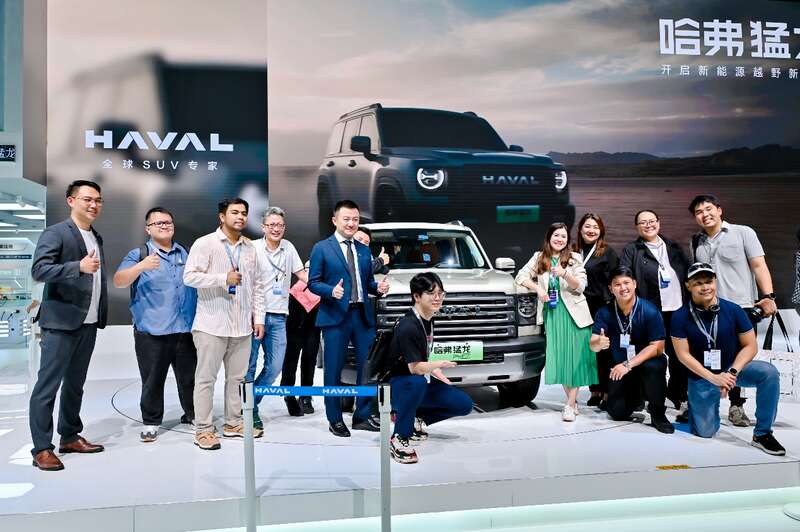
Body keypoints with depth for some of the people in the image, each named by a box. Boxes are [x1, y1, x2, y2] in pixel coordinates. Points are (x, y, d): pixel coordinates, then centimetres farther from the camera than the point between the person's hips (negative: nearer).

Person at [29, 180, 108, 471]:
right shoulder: (55, 233, -7)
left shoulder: (96, 238, 16)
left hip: (88, 323, 8)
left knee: (75, 384, 15)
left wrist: (101, 314, 17)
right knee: (47, 385, -3)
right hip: (61, 322, -7)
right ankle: (42, 449, 2)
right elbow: (39, 270, -18)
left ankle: (70, 437, 26)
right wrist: (79, 267, -29)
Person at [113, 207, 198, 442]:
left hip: (186, 330, 4)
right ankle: (151, 422, 17)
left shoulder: (186, 254, 15)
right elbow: (118, 281, -14)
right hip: (151, 332, -3)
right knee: (152, 380, 3)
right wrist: (141, 267, -29)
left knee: (190, 377, 12)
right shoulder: (138, 255, 1)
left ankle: (192, 414, 29)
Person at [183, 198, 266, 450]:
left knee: (238, 377, 11)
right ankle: (203, 430, 9)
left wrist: (258, 318, 10)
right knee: (206, 378, 1)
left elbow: (257, 285, 15)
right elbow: (190, 276, -13)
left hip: (242, 325, 5)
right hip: (212, 324, -5)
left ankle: (233, 423, 23)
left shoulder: (250, 248, 12)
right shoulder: (205, 244, -4)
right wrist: (223, 279, -19)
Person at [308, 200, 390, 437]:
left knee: (368, 366, 6)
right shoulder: (321, 248, 0)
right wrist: (331, 291, -20)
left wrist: (378, 287, -2)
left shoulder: (364, 249, 16)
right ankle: (335, 420, 16)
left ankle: (363, 416, 20)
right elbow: (313, 282, -3)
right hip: (335, 316, -5)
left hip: (363, 315, 5)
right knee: (334, 370, 3)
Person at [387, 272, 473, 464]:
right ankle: (399, 439, -26)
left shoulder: (428, 320, 4)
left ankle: (414, 419, 12)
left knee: (464, 404, -1)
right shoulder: (408, 327, -25)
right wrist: (440, 364, -41)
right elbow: (414, 368, -28)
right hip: (395, 384, -9)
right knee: (417, 382, -43)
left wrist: (434, 370, 5)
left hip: (422, 380, 9)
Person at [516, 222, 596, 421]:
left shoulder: (575, 259, 1)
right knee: (557, 357, 3)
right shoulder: (539, 258, 7)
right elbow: (521, 276, 5)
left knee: (574, 357, -5)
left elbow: (580, 286, -5)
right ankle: (573, 401, 17)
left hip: (573, 313, -2)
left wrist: (564, 274, -23)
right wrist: (538, 288, -10)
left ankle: (570, 405, -1)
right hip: (551, 313, 2)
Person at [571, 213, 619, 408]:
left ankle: (607, 392, 4)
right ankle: (595, 391, 17)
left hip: (602, 307, -4)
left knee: (604, 351, -2)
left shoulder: (608, 252, 0)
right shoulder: (574, 251, 11)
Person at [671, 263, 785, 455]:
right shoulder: (680, 317, -15)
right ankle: (694, 405, 32)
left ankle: (762, 434, -14)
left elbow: (750, 346, -9)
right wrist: (713, 378, -23)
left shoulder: (733, 310, -13)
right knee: (705, 432, -4)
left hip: (733, 367, 1)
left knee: (769, 373, -28)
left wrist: (732, 372, -23)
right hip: (701, 377, -1)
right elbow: (683, 354, -14)